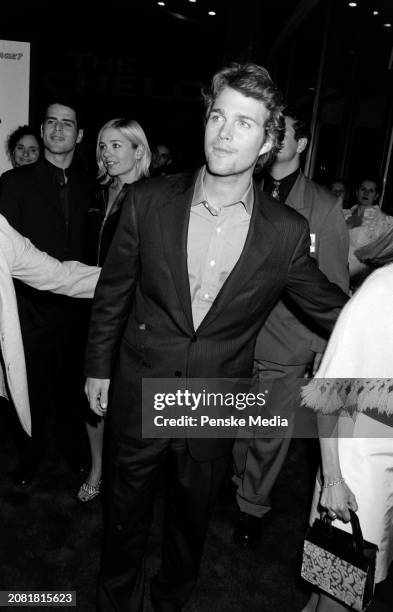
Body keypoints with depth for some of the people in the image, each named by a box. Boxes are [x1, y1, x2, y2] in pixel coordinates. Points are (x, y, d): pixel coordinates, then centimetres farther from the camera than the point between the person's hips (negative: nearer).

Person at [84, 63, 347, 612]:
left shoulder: (287, 232, -12)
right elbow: (113, 293, 0)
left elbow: (331, 307, 3)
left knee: (192, 519, 24)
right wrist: (98, 366, 5)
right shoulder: (148, 201, -10)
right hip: (139, 396, 0)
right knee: (126, 515, 22)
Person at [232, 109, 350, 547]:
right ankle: (240, 484, 43)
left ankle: (252, 507, 34)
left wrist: (326, 347, -5)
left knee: (270, 435, 10)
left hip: (287, 345, -2)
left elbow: (333, 285, -2)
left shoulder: (324, 207, -4)